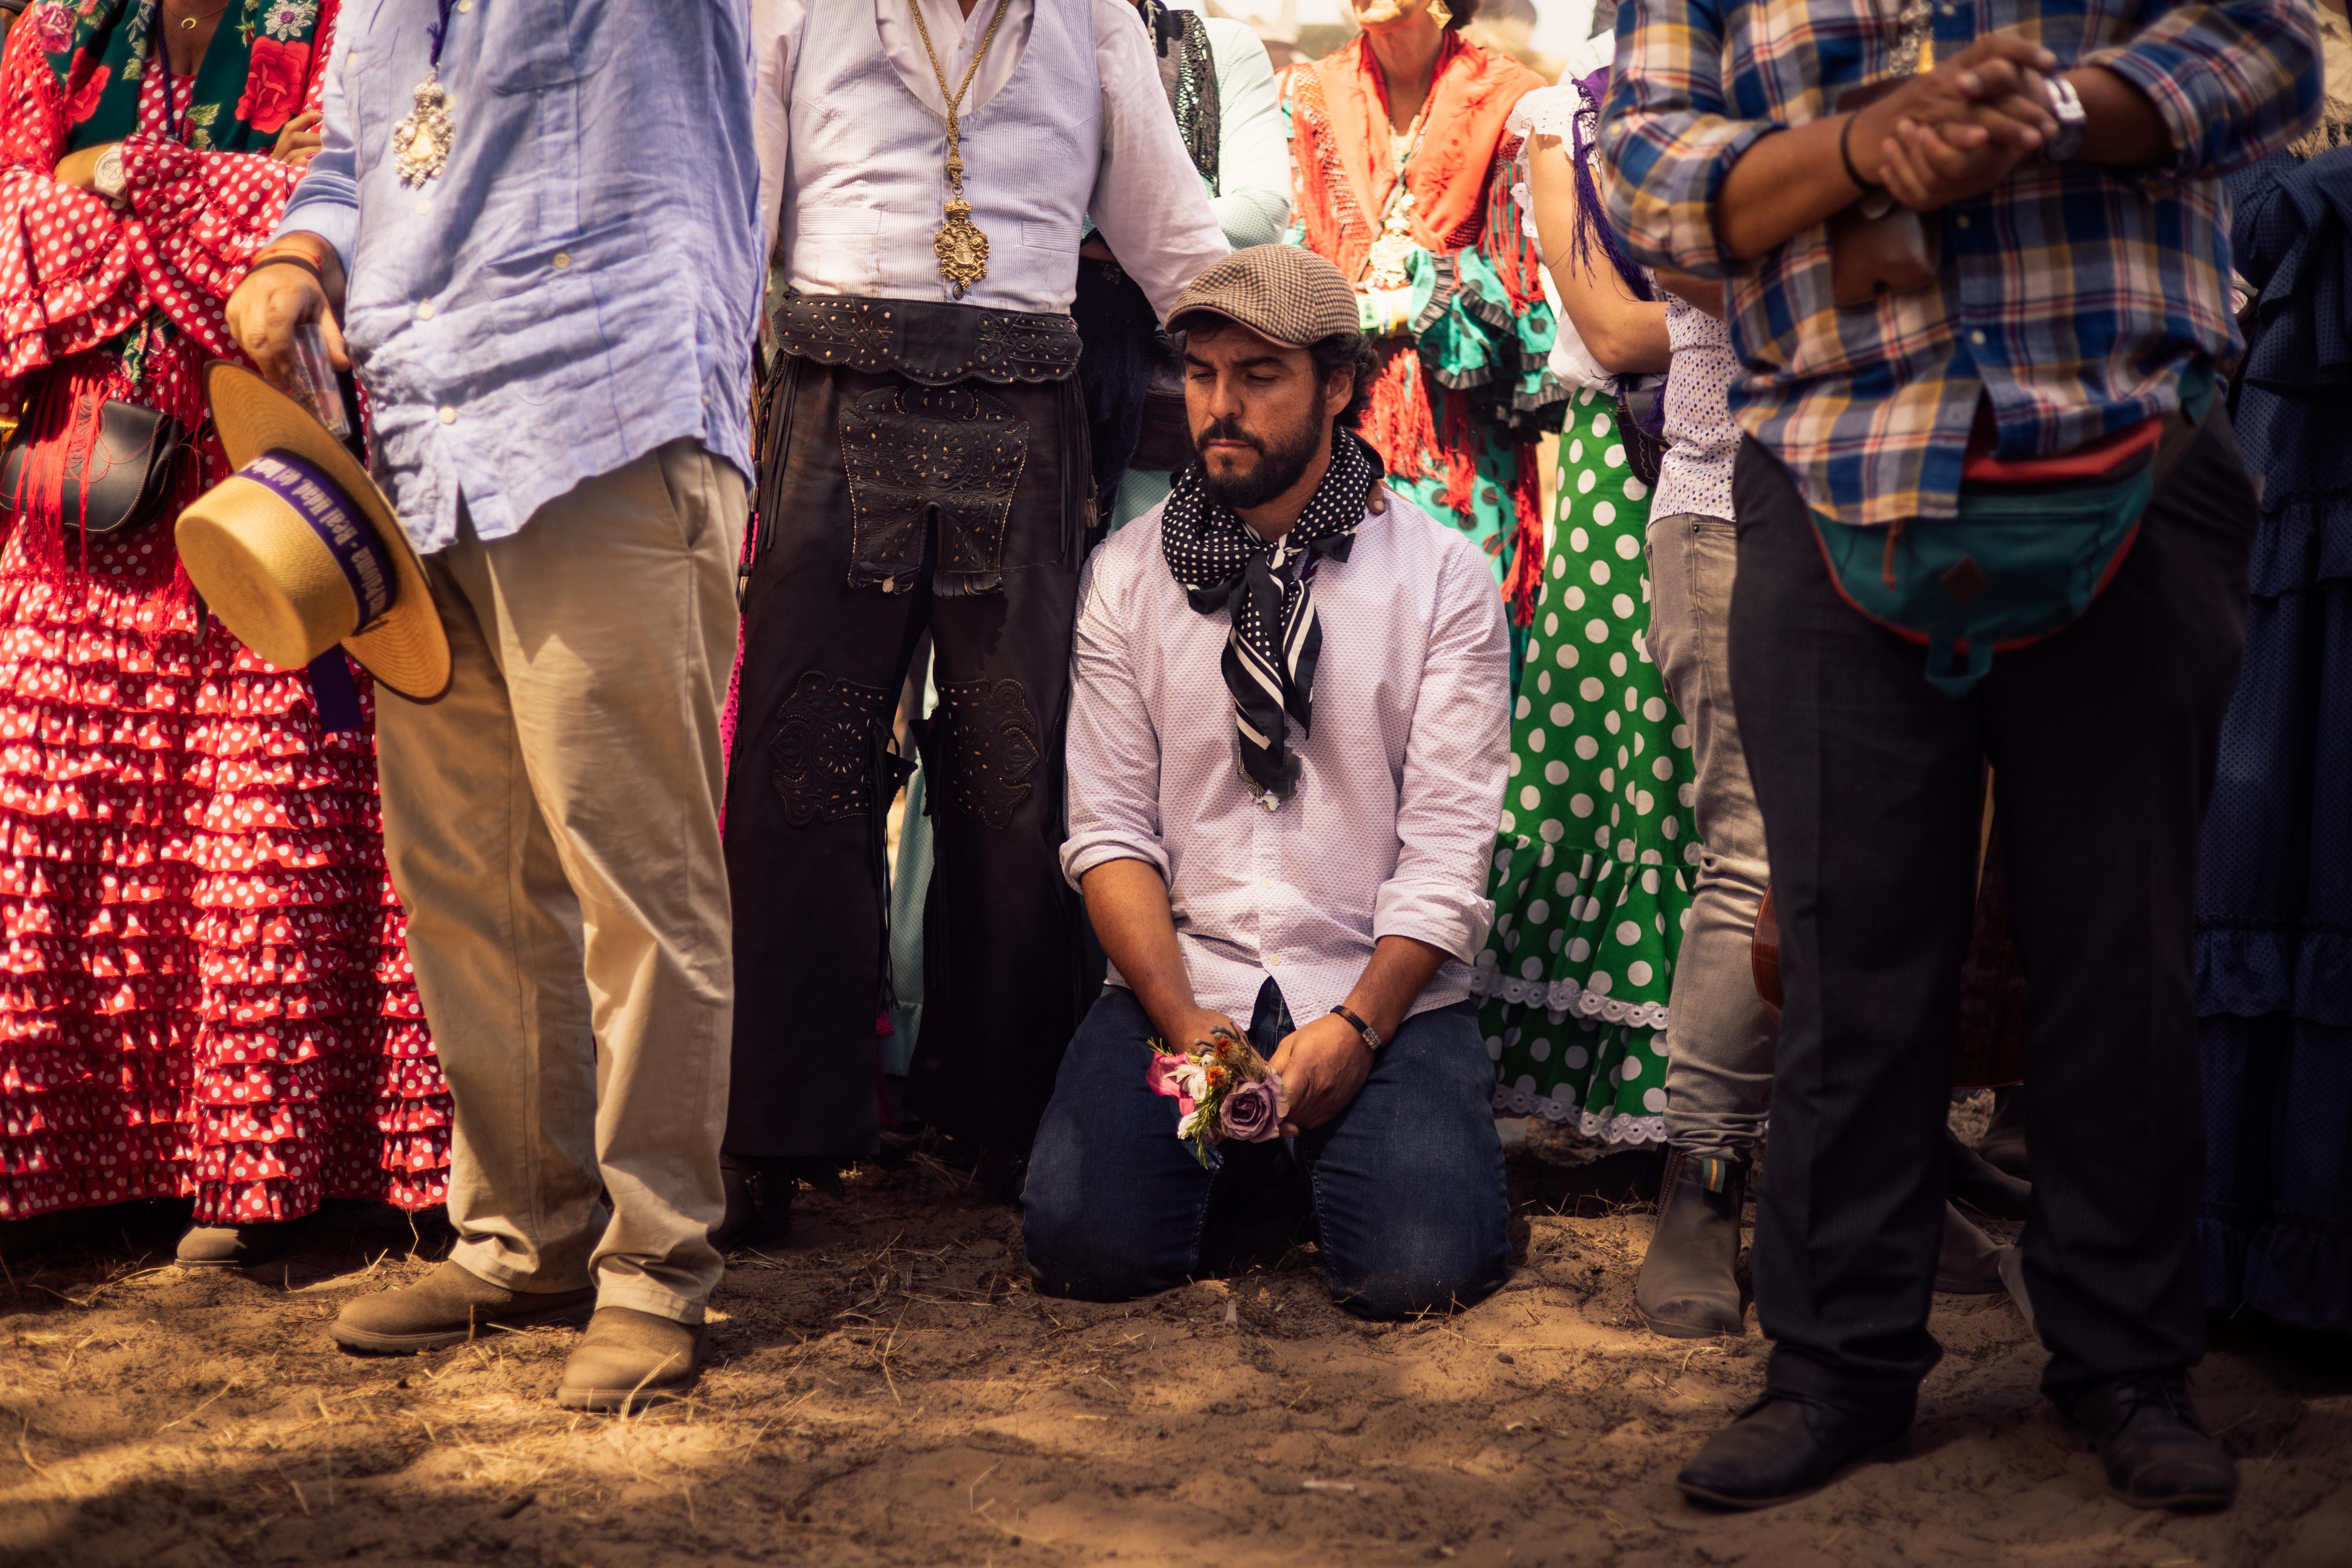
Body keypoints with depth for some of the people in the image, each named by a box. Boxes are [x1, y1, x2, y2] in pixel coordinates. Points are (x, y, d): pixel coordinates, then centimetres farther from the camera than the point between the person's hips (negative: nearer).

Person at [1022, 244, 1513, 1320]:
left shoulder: (1442, 574, 2)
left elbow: (1447, 844, -4)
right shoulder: (1129, 573, 8)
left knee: (1418, 1267, -24)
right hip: (1182, 982, 2)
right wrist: (1184, 1022, -12)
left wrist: (1355, 1026, -16)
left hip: (1383, 990, -1)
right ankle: (1240, 1146, 12)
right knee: (1084, 1241, -21)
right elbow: (1109, 828, 2)